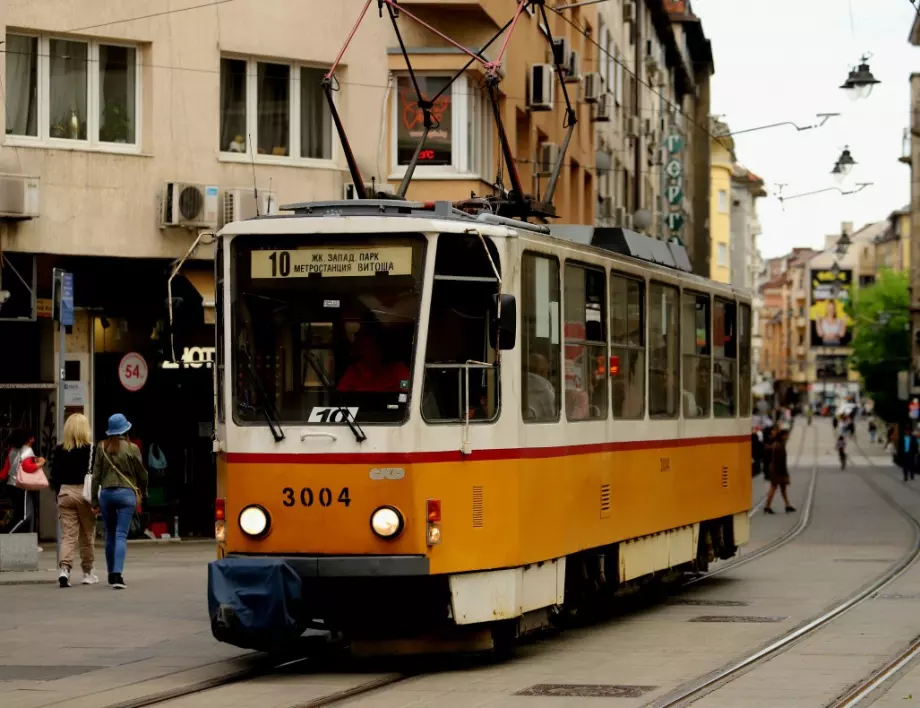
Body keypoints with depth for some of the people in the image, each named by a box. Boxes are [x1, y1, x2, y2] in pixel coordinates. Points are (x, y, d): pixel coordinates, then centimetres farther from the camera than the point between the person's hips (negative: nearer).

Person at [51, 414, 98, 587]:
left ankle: (65, 569, -18)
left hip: (65, 493, 2)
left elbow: (55, 475, 5)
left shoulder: (59, 450, 2)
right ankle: (88, 573, 19)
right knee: (87, 536, 10)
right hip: (84, 493, -2)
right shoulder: (90, 449, -7)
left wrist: (59, 494, 15)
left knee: (67, 534, 1)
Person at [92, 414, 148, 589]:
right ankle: (117, 574, -19)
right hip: (126, 493, -3)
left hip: (106, 493, 3)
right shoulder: (131, 448, -5)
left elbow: (96, 474, 3)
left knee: (110, 535, 16)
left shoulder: (102, 447, 2)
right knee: (121, 535, -6)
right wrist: (142, 491, 23)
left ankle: (111, 574, 23)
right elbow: (142, 473, 4)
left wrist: (94, 499, 8)